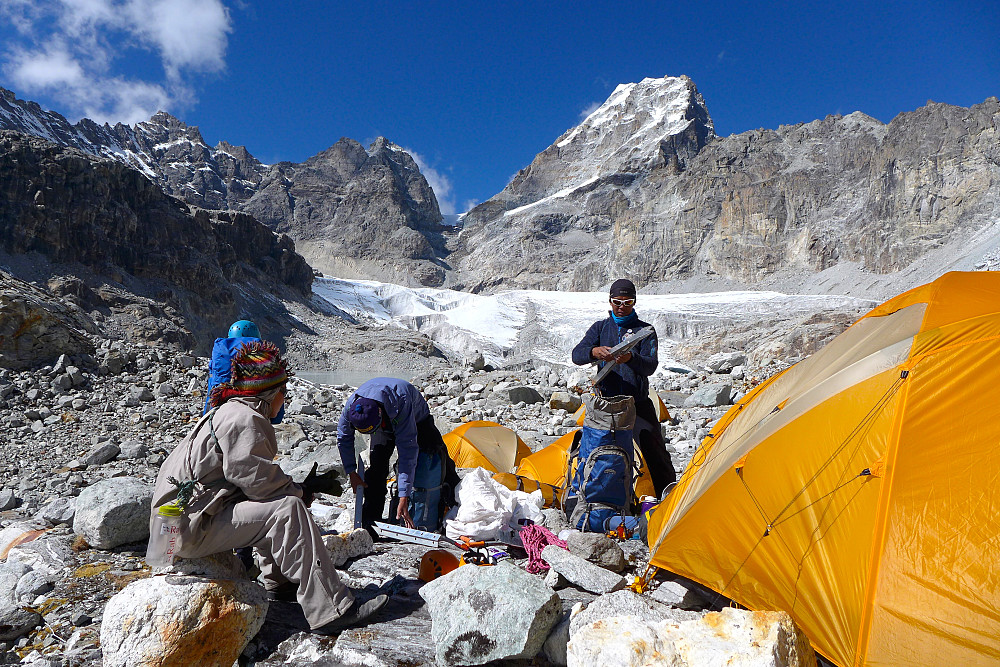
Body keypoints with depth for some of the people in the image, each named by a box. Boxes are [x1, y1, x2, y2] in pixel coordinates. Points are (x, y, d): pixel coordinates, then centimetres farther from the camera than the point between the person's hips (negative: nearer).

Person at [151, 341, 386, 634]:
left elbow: (252, 476, 19)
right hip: (188, 527, -11)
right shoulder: (244, 419, -16)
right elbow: (256, 479, -22)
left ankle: (280, 583, 25)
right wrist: (299, 492, -4)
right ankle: (330, 610, -25)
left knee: (275, 502, 22)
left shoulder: (228, 412, 17)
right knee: (286, 510, -22)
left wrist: (300, 485, 8)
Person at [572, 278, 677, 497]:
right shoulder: (600, 328, 10)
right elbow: (577, 355, -5)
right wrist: (594, 352, -28)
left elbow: (650, 366, -10)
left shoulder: (645, 330, 4)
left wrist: (631, 358, -32)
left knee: (656, 455, -4)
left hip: (639, 403, -1)